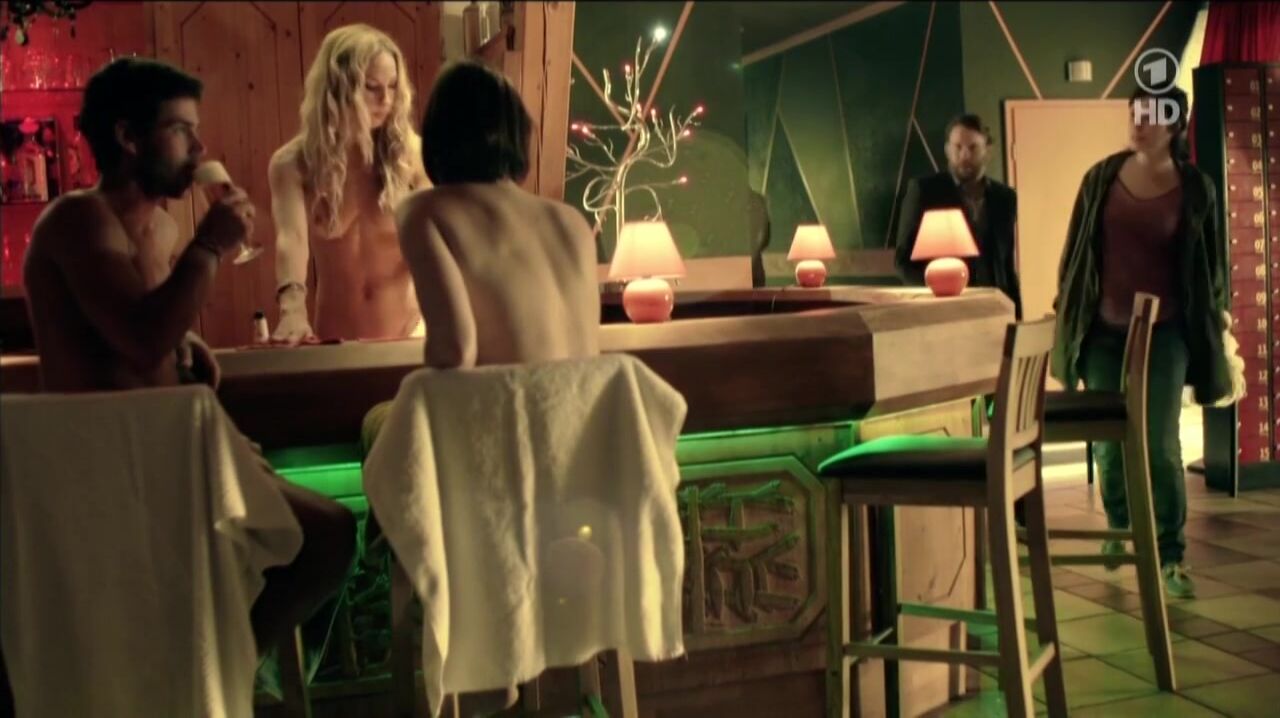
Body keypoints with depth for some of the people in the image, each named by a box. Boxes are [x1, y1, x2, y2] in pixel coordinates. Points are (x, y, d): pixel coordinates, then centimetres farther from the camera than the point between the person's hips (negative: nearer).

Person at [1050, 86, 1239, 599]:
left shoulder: (1194, 189, -2)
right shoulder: (1103, 177, 2)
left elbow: (1211, 264, 5)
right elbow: (1077, 248, 8)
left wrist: (1215, 323, 7)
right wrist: (1065, 307, 8)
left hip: (1164, 333, -2)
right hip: (1104, 330, 2)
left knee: (1160, 445, -6)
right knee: (1109, 440, 9)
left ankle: (1170, 556, 2)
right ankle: (1118, 528, 32)